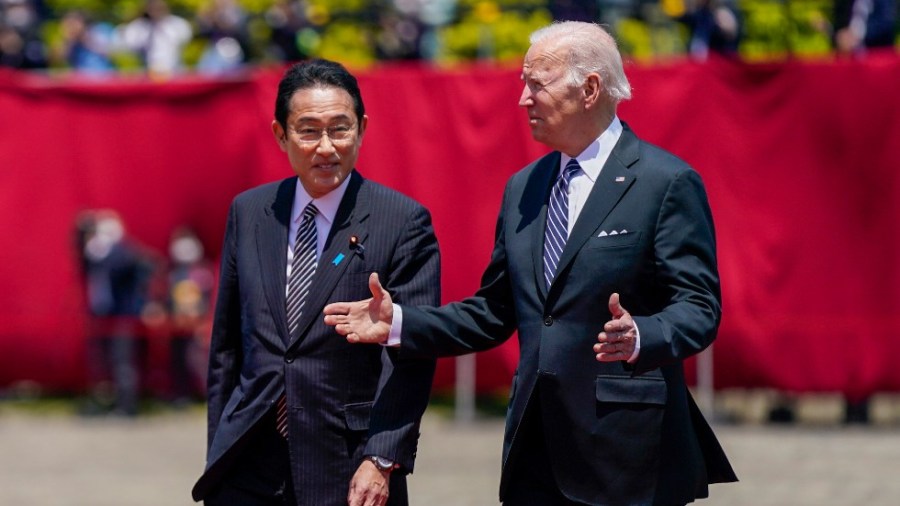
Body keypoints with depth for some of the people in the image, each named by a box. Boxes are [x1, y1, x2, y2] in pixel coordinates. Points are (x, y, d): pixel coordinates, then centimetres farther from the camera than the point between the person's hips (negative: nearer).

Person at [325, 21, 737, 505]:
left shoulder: (668, 183, -6)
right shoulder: (523, 188, 16)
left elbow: (698, 307, -11)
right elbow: (495, 311, 19)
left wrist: (640, 338, -31)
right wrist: (400, 323, 8)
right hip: (535, 456, 6)